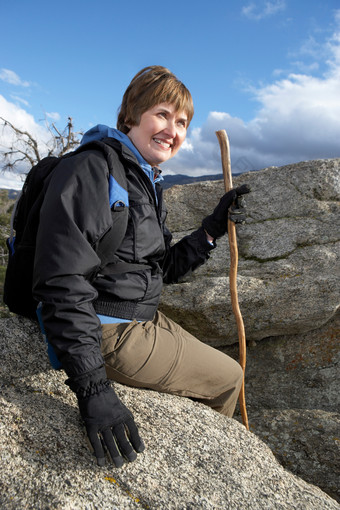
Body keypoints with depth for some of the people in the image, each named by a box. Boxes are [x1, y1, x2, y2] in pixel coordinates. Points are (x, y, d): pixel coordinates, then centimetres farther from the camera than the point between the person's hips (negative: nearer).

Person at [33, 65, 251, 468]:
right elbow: (62, 283, -26)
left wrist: (215, 225, 3)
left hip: (142, 321, 10)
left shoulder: (148, 183, 12)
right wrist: (92, 387, -30)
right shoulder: (91, 170, -18)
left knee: (220, 369, 22)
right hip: (107, 333, -9)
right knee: (229, 378, 3)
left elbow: (163, 269, 13)